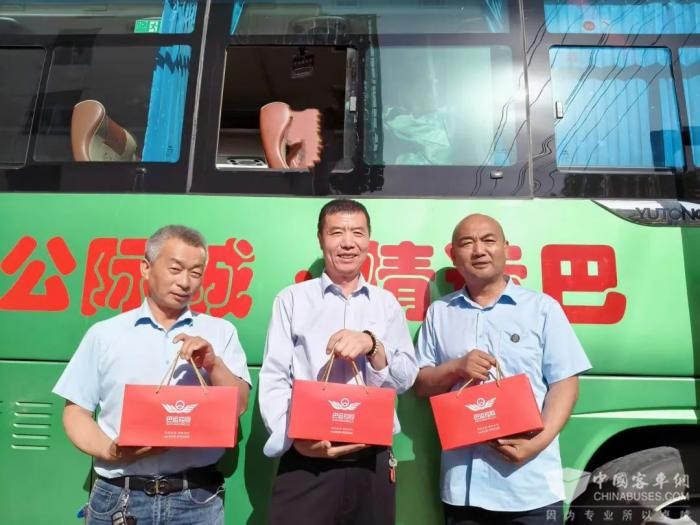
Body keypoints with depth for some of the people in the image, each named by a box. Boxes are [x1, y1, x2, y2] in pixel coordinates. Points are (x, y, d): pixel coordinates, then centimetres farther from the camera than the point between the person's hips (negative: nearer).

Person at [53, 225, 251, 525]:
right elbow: (76, 411, 4)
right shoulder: (105, 334, 3)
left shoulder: (220, 332, 2)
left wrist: (213, 365, -19)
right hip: (117, 497, 0)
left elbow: (239, 407, -2)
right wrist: (109, 451, -13)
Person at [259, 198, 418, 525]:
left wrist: (372, 344, -14)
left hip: (373, 461, 3)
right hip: (306, 460, -2)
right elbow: (273, 380, -3)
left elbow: (406, 379, 4)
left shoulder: (386, 304, 10)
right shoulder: (292, 299, 3)